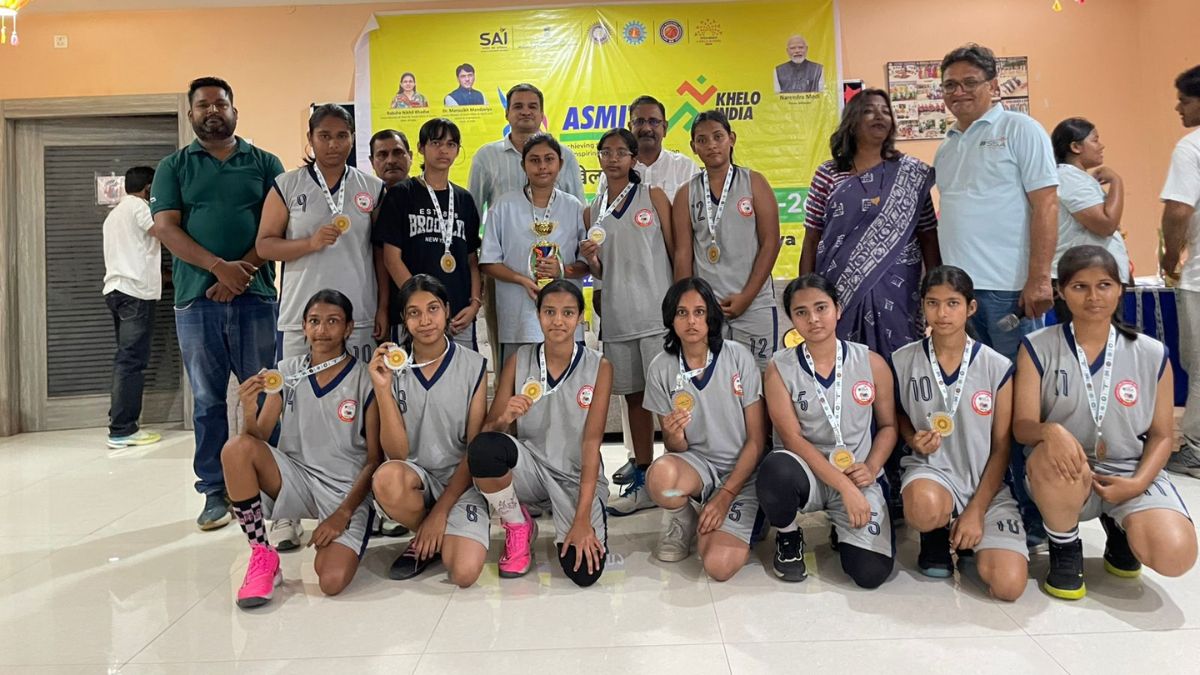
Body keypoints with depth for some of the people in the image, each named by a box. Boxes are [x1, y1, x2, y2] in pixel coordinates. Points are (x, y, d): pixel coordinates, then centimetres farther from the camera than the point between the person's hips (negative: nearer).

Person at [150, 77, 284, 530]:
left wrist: (244, 270, -12)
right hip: (196, 300, 1)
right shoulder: (173, 167, 12)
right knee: (207, 401, 6)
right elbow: (165, 228, 0)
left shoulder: (265, 164, 10)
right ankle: (215, 492, 15)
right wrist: (219, 266, -14)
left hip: (256, 296, -1)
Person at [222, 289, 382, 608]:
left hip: (347, 490, -4)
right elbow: (260, 437, -2)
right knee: (236, 449, -25)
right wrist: (249, 410, -24)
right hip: (295, 478, 4)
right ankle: (262, 556, -9)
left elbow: (374, 459, -4)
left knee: (332, 581, -26)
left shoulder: (365, 380, -6)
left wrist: (343, 513, -12)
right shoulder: (287, 372, 4)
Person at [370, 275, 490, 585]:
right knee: (386, 479, -35)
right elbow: (397, 452, -9)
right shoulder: (393, 366, -3)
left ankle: (431, 539, 9)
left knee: (465, 572, -26)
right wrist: (382, 388, -20)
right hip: (414, 475, 2)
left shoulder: (474, 366, -5)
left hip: (460, 479, -2)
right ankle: (428, 541, -3)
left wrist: (441, 510, -10)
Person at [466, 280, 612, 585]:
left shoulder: (599, 367, -7)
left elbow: (591, 442, -12)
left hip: (578, 476, -1)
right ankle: (518, 526, -1)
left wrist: (582, 518, -18)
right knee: (482, 447, -32)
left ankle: (573, 525, 14)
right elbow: (488, 431, -3)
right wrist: (503, 419, -29)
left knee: (584, 571, -23)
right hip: (531, 466, 2)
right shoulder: (518, 361, -2)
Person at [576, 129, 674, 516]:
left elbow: (676, 250, 1)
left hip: (657, 311, -4)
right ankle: (644, 483, 21)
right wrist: (590, 259, -5)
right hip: (618, 317, 4)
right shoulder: (592, 212, 14)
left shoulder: (653, 197, 4)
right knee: (634, 397, 11)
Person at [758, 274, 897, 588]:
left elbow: (888, 425, 9)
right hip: (806, 473, -1)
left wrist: (871, 468, -10)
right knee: (776, 468, -38)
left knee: (871, 572, -20)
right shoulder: (780, 367, -7)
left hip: (858, 478, 1)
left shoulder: (872, 363, -1)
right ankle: (788, 538, -3)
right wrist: (844, 486, -19)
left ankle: (843, 531, 19)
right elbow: (792, 438, -12)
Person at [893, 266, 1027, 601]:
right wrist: (914, 440, -10)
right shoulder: (903, 360, -3)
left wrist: (976, 511, -9)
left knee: (1008, 585, -19)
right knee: (924, 508, -39)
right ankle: (937, 535, 1)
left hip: (987, 485, 1)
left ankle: (965, 535, 16)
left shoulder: (998, 368, -5)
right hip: (930, 470, 0)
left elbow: (1002, 447, -2)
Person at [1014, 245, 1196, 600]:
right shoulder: (1038, 348, -5)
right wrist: (1049, 431, -33)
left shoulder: (1152, 354, 1)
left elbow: (1162, 434, 6)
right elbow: (1022, 427, -9)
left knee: (1175, 555, -25)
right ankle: (1064, 548, -5)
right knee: (1051, 459, -38)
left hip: (1131, 474, 2)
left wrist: (1137, 483, -11)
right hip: (1065, 477, -1)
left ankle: (1119, 526, 15)